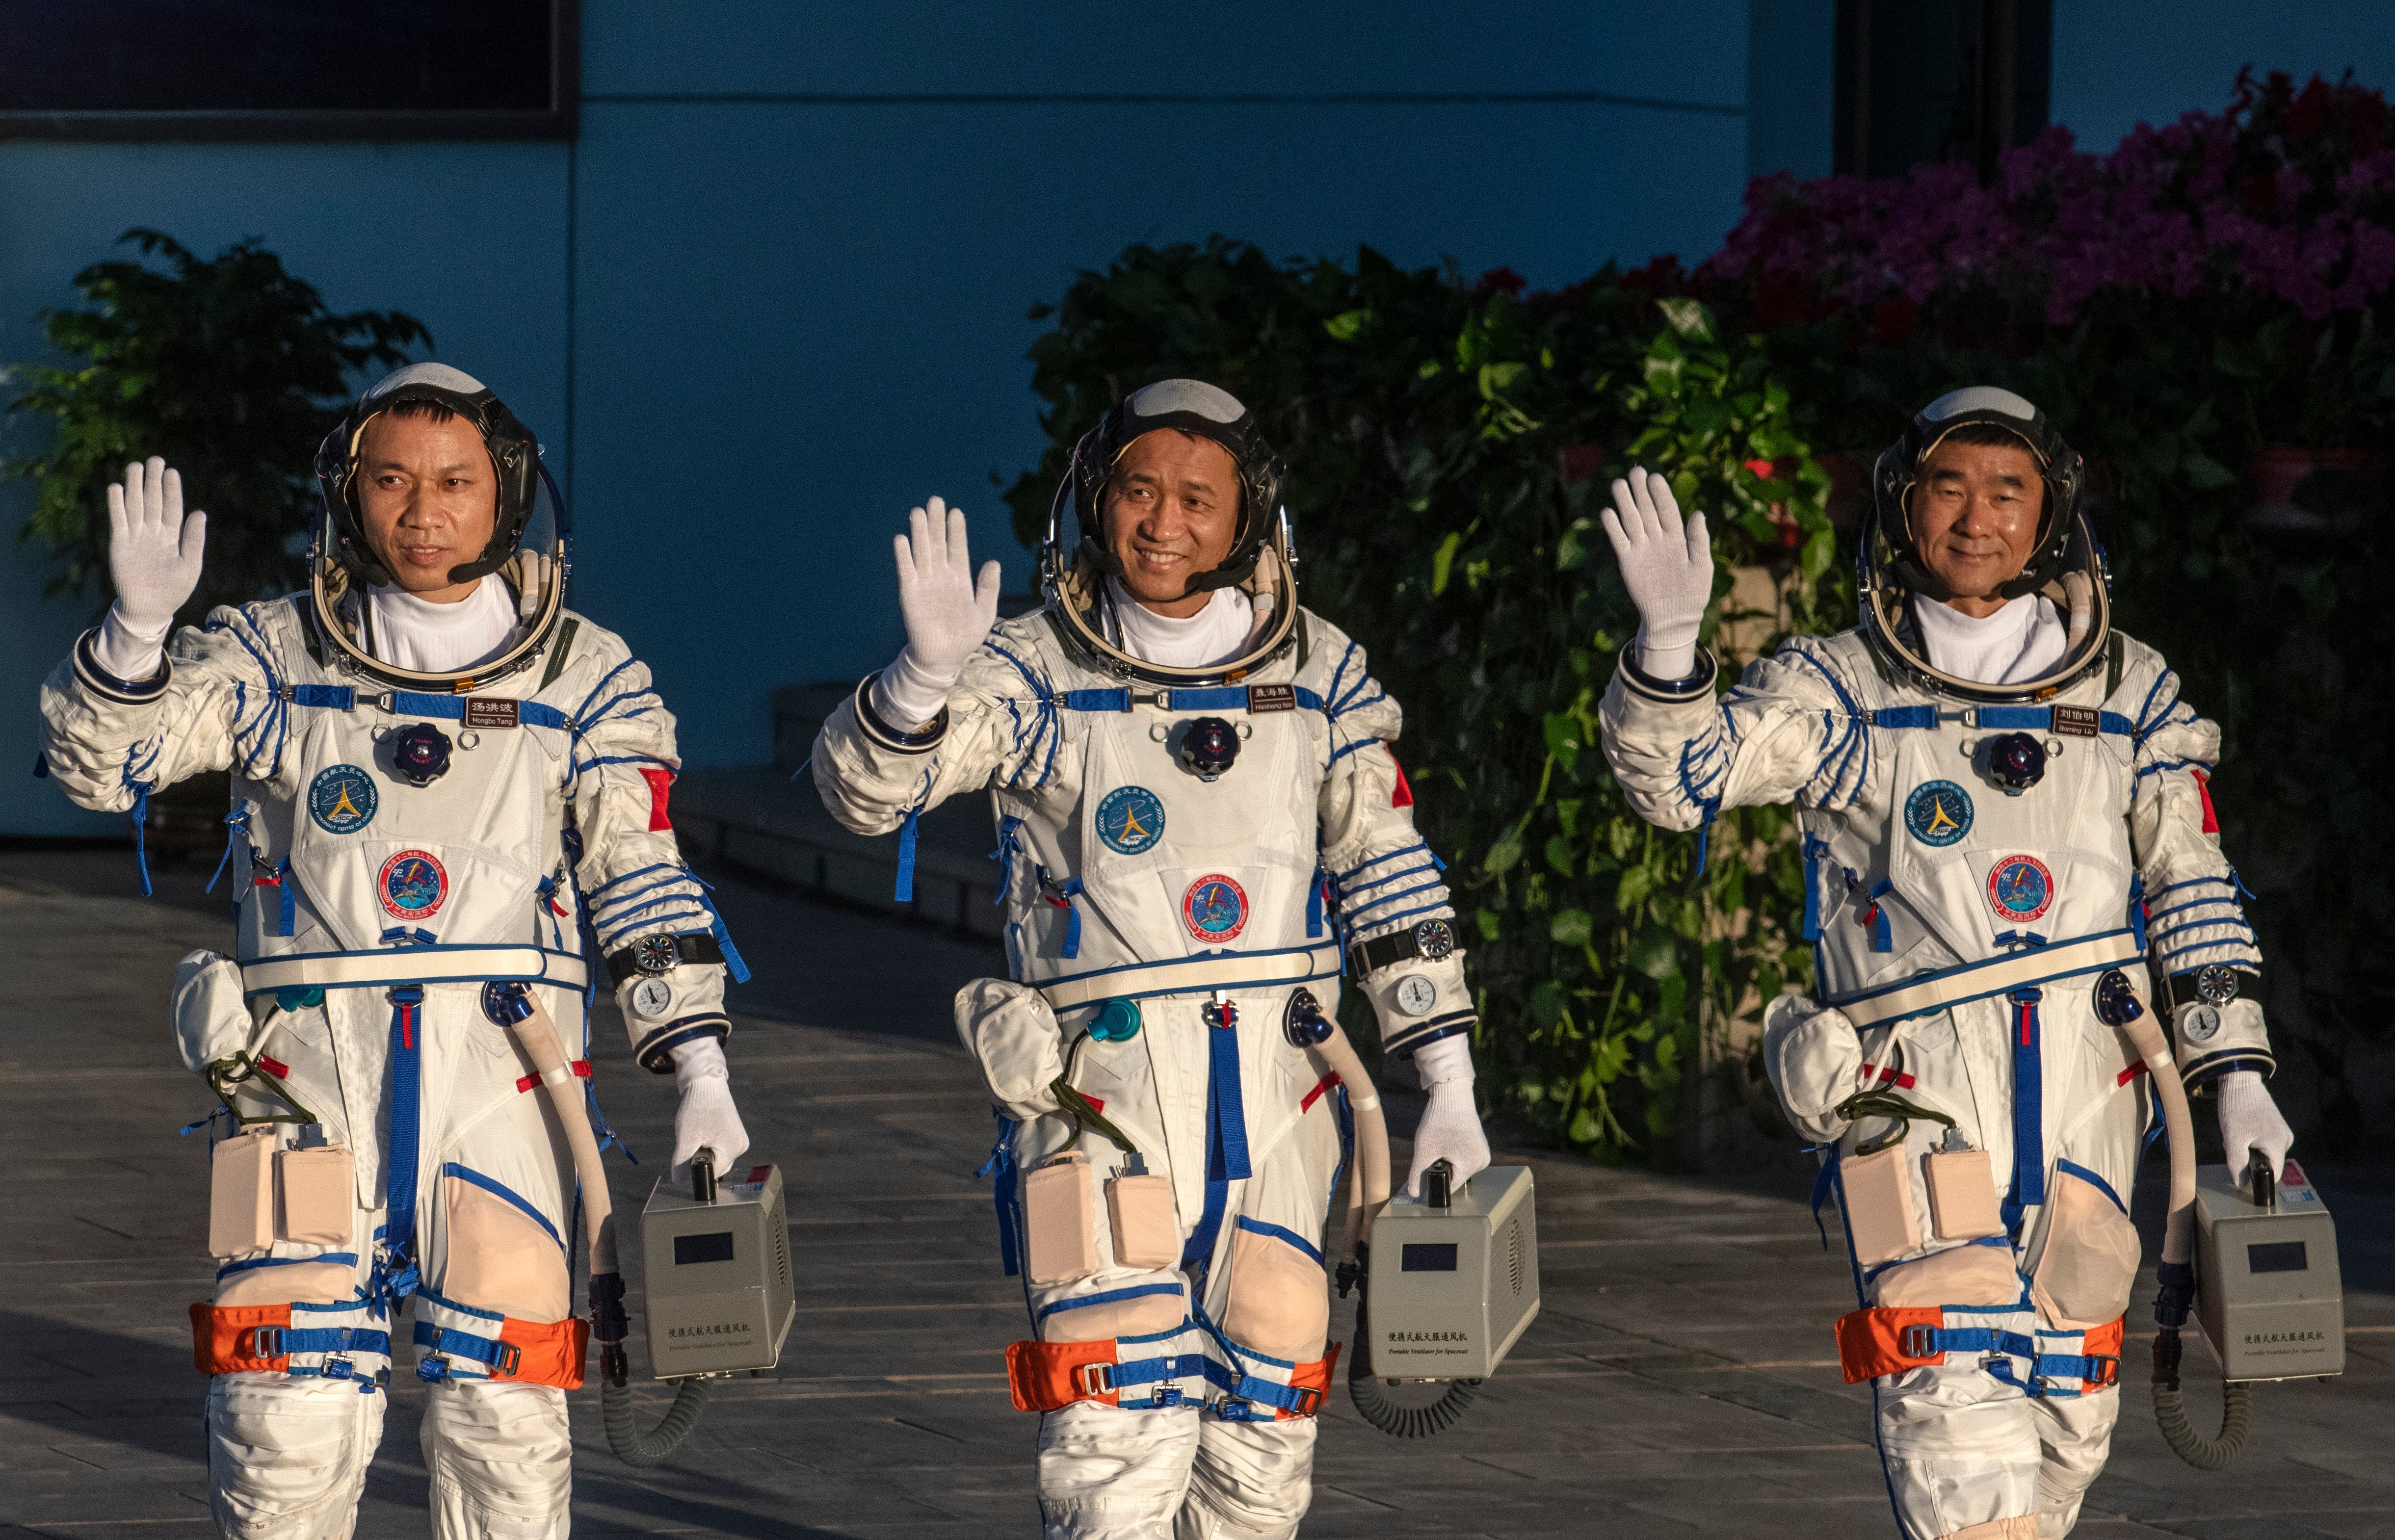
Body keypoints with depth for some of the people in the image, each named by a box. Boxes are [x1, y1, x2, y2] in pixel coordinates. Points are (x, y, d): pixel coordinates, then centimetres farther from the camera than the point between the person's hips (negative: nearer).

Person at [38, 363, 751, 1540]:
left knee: (506, 1433, -3)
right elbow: (95, 757, 0)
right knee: (290, 1421, -6)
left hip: (500, 1088, 0)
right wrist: (138, 626, -19)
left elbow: (644, 882, 6)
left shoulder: (584, 678, 8)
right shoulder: (273, 658, 8)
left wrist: (701, 1071, -2)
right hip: (309, 1078, 0)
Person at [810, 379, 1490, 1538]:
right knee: (1118, 1444, -14)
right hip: (1103, 1092, -3)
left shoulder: (1319, 675, 7)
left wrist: (1449, 1086, 8)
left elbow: (1392, 883, 12)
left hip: (1277, 1095, 3)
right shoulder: (1037, 671, -2)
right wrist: (929, 672, -36)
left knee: (1262, 1433, 6)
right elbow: (863, 786, -15)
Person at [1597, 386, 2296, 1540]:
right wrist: (1669, 639, -26)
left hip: (2087, 1094, 3)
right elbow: (1679, 776, -7)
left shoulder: (2131, 694, 12)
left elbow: (2192, 889, 13)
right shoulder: (1842, 690, 5)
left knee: (2064, 1420, 7)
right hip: (1917, 1091, -3)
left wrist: (2235, 1076, 4)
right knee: (1954, 1398, -18)